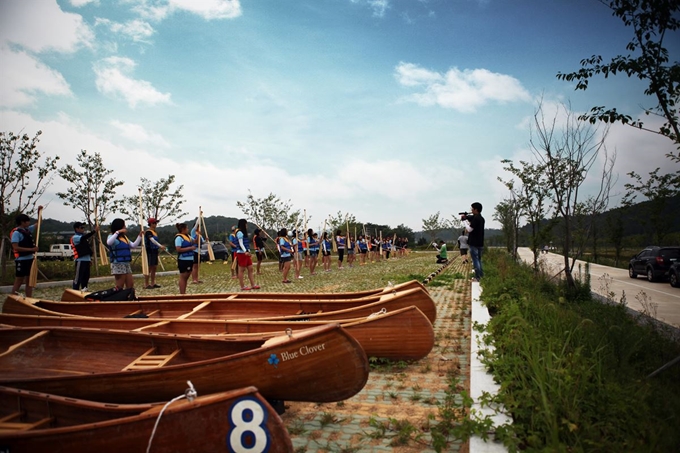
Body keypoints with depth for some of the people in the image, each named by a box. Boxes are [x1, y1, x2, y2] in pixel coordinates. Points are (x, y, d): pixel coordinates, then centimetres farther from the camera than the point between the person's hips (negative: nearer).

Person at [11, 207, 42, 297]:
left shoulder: (28, 230, 9)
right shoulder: (16, 233, -14)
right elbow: (15, 247, -21)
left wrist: (39, 211, 10)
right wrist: (31, 249, -25)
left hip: (30, 259, 8)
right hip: (21, 260, -8)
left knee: (29, 281, 11)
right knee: (19, 282, -2)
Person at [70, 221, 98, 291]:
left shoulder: (84, 236, 20)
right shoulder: (75, 237, -7)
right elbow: (83, 238, -28)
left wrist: (90, 258, 19)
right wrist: (94, 231, -35)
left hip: (87, 260, 8)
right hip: (80, 260, -8)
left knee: (86, 276, 11)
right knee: (78, 277, -8)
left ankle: (84, 290, 19)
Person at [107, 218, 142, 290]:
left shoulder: (124, 237, 17)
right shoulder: (112, 236, -6)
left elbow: (134, 245, 18)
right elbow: (108, 243, -29)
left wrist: (140, 236, 12)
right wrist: (118, 232, -29)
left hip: (127, 264, 8)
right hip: (118, 264, -8)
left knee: (130, 285, 9)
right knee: (120, 287, -4)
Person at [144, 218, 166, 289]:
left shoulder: (154, 232, 15)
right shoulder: (148, 232, -13)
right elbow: (152, 240, -29)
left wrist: (160, 247, 10)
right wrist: (160, 245, -38)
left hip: (154, 252, 9)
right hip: (149, 252, -9)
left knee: (154, 268, 11)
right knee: (149, 268, -5)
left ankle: (152, 283, 17)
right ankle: (146, 284, 0)